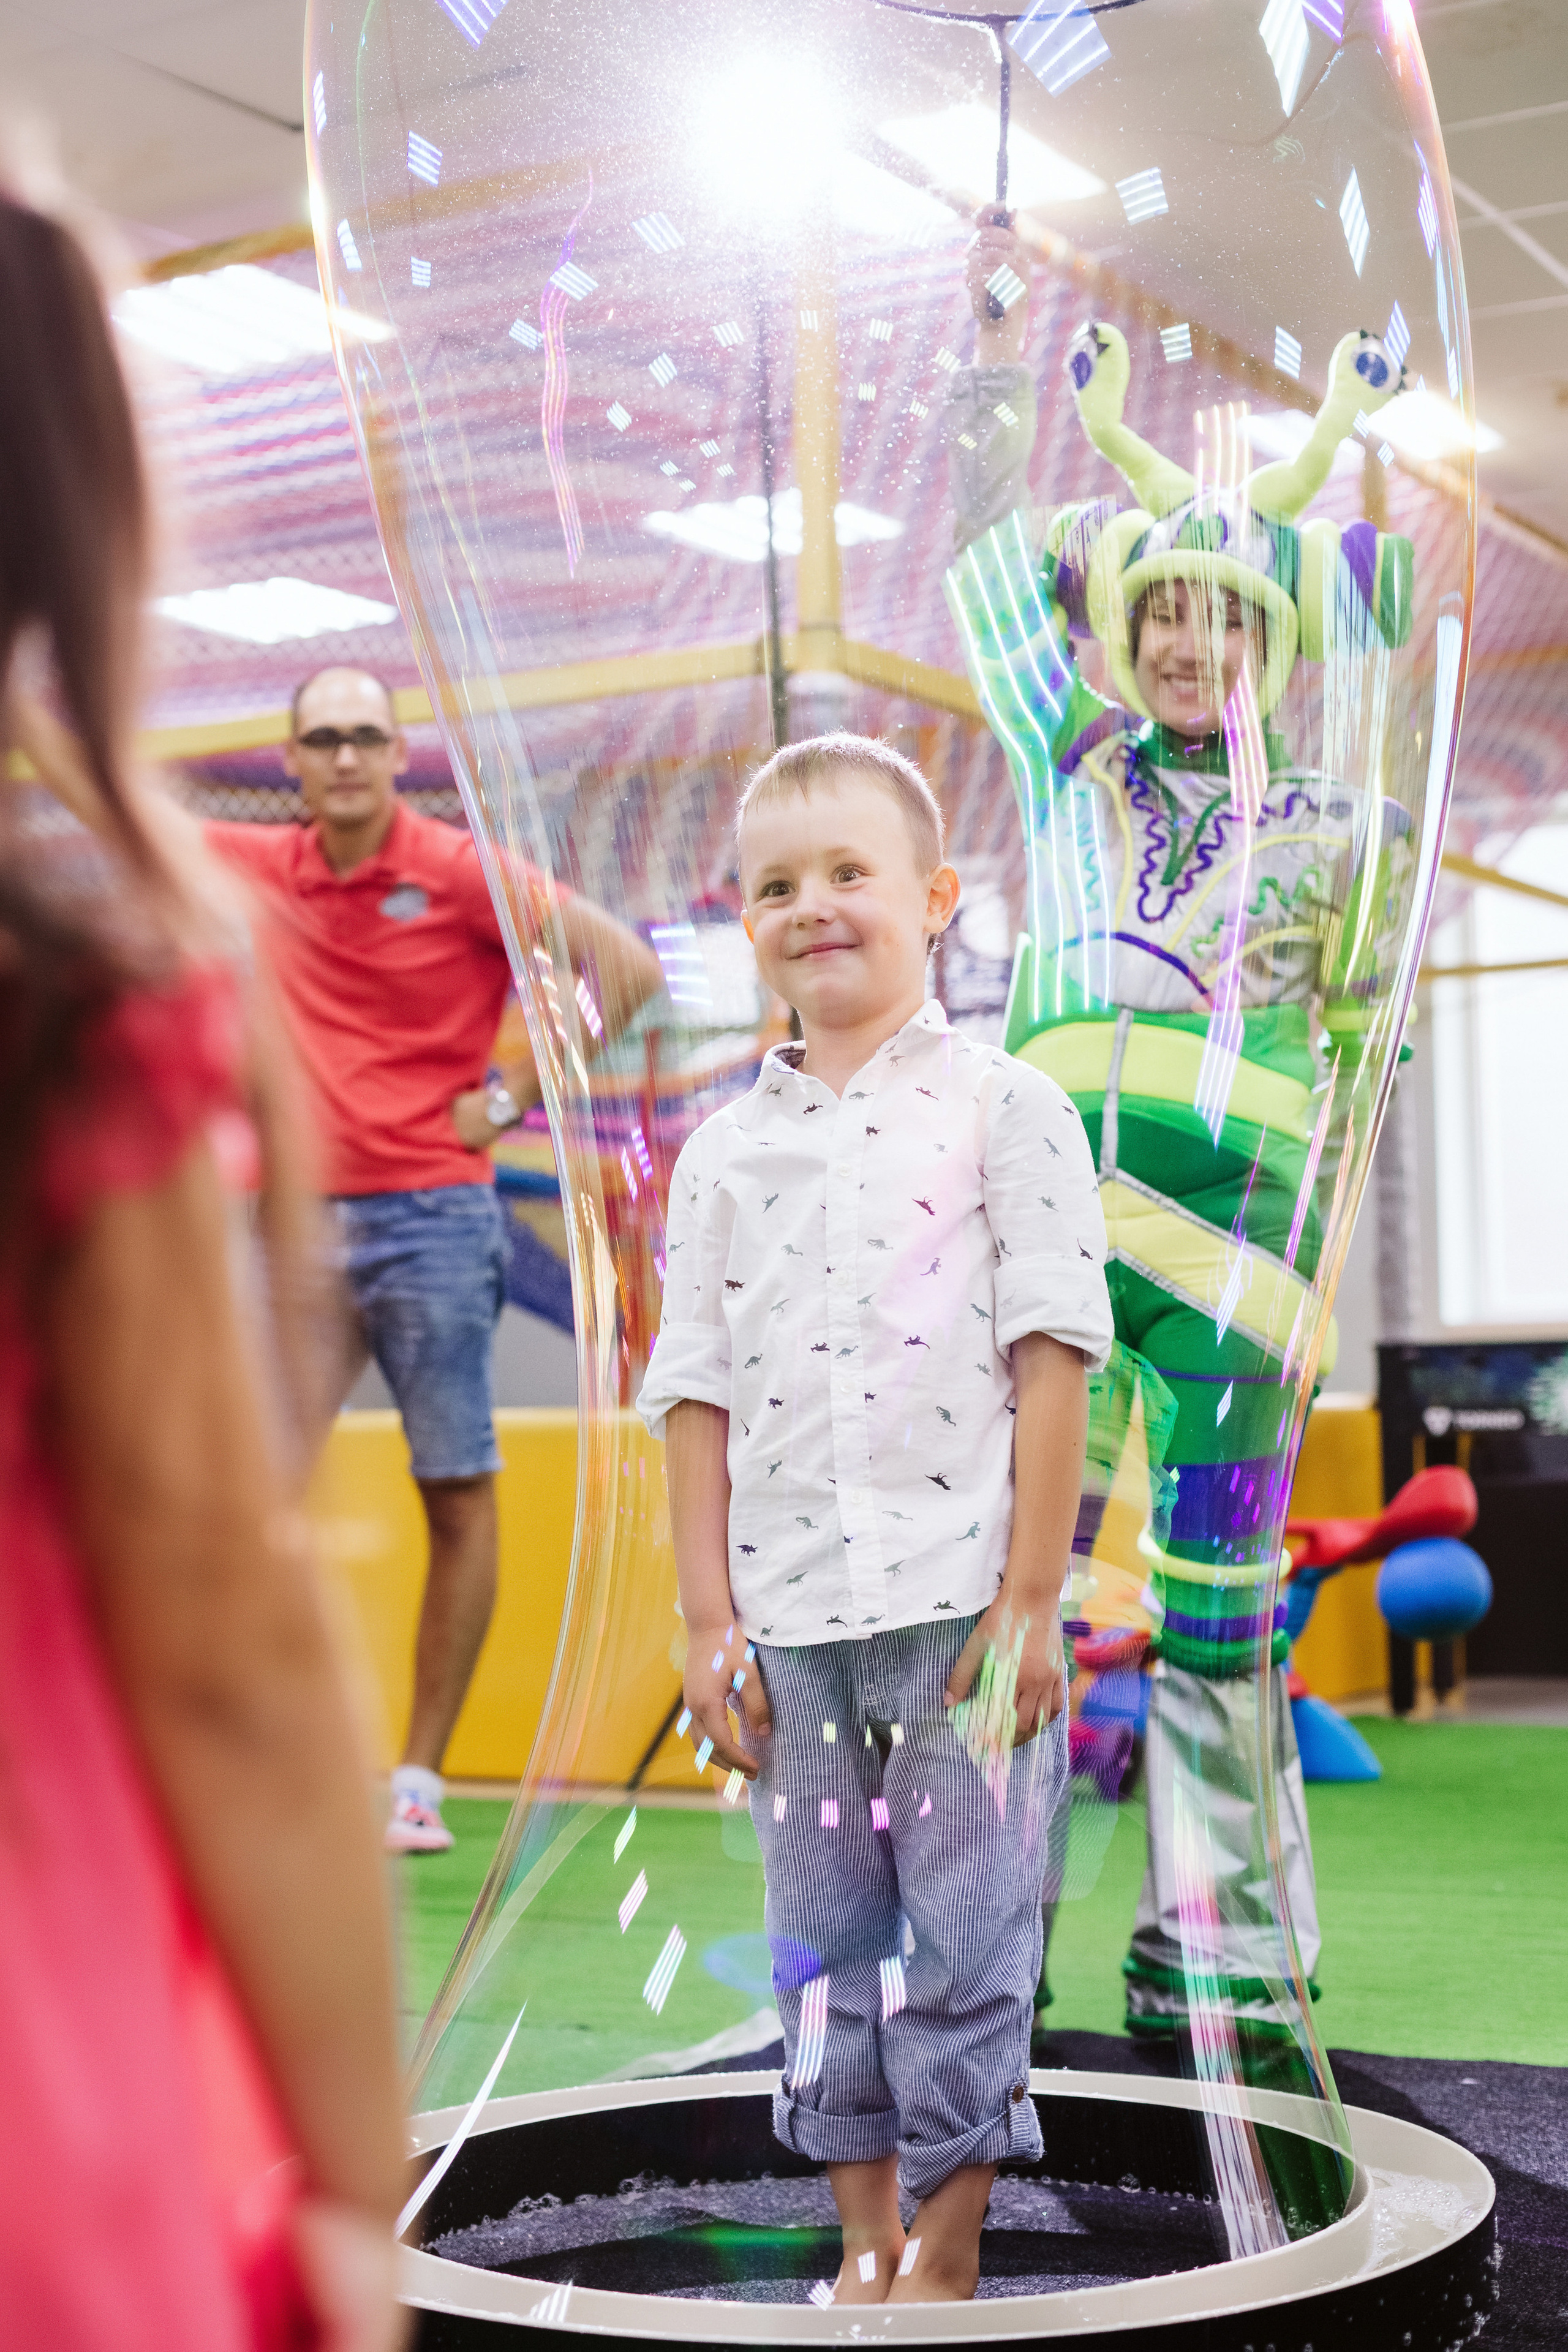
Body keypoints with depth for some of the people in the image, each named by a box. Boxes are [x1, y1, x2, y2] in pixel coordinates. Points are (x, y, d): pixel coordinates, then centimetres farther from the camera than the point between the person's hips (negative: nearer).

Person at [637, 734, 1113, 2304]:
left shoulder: (1005, 1111, -1)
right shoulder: (724, 1152, 9)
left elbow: (1052, 1360, -5)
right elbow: (696, 1392, 8)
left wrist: (1031, 1598, -10)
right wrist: (707, 1617, 3)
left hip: (962, 1598, -3)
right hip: (786, 1615, 4)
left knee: (965, 1936, 4)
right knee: (822, 1939, 11)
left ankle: (949, 2246, 18)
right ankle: (865, 2241, 24)